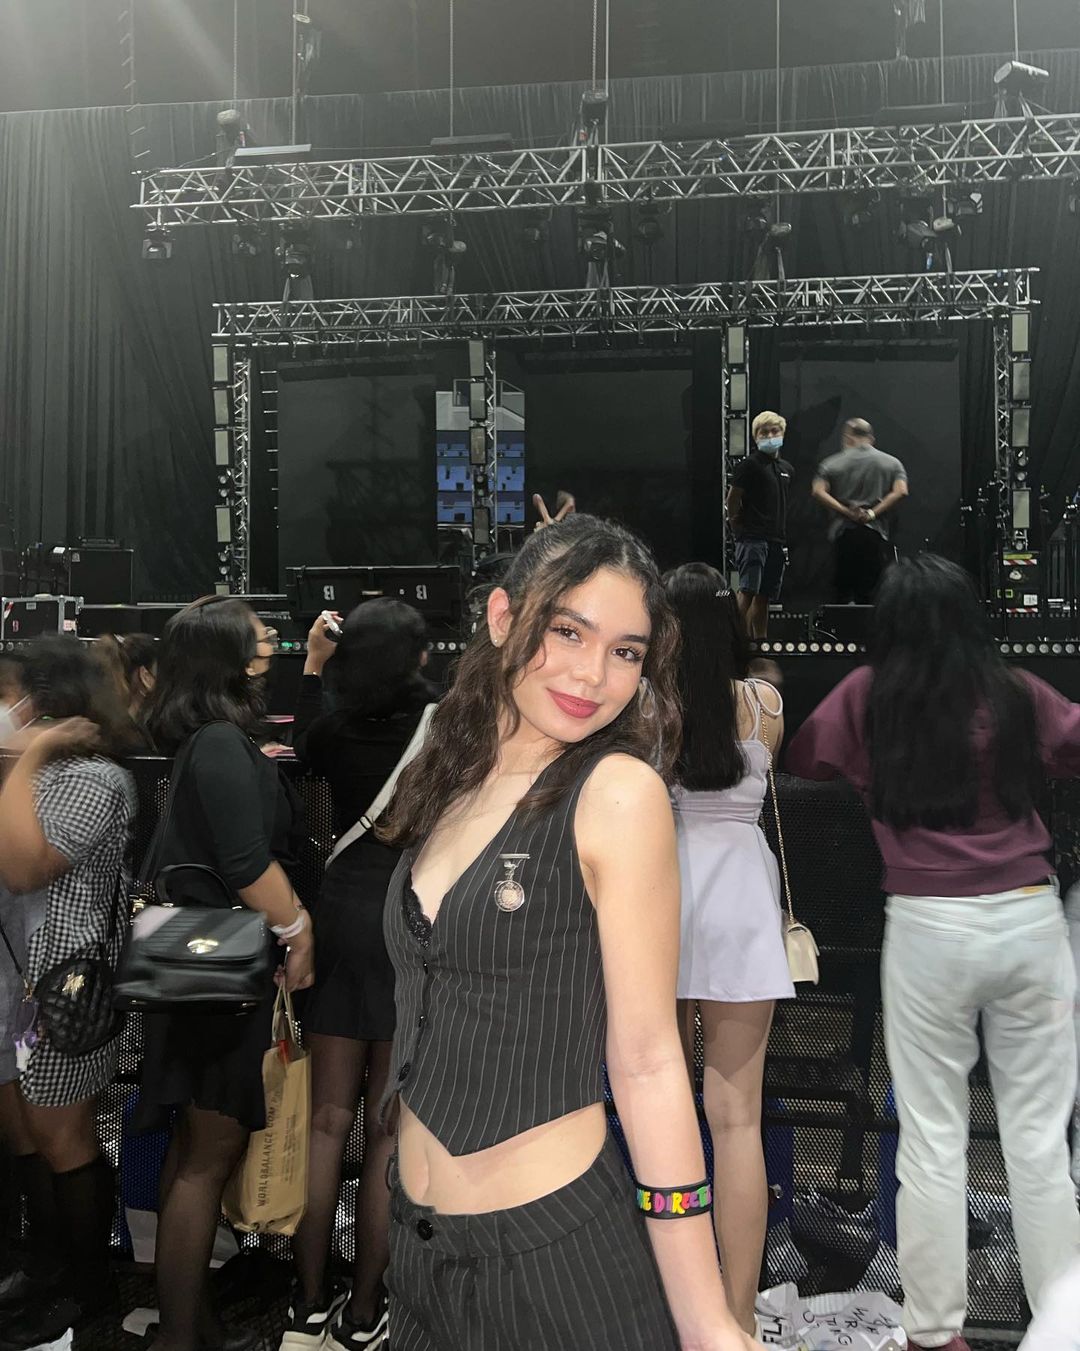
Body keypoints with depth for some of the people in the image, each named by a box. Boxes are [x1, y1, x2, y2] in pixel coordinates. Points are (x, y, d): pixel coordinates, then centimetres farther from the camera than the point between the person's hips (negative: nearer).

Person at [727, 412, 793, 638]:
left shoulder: (786, 468, 17)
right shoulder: (749, 464, -4)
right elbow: (732, 499, -6)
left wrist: (784, 536, 18)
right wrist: (739, 527, -1)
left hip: (777, 541, 7)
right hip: (753, 539, -7)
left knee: (764, 596, 10)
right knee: (748, 592, -14)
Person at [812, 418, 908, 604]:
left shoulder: (831, 463, 9)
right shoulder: (892, 463, 10)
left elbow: (819, 492, -7)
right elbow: (901, 491, -6)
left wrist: (847, 512, -7)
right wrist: (873, 513, -6)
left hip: (843, 534, 0)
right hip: (876, 536, 0)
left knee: (842, 593, 8)